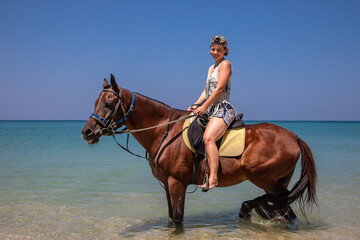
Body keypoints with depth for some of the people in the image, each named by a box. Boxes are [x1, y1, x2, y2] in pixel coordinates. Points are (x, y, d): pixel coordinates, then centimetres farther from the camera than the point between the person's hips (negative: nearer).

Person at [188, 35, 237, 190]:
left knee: (208, 138, -32)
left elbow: (220, 89, -13)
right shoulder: (211, 68, 23)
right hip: (211, 110, 10)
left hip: (223, 109, -10)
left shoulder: (225, 64, -3)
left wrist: (204, 107, -15)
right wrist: (196, 105, 7)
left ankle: (213, 178, -39)